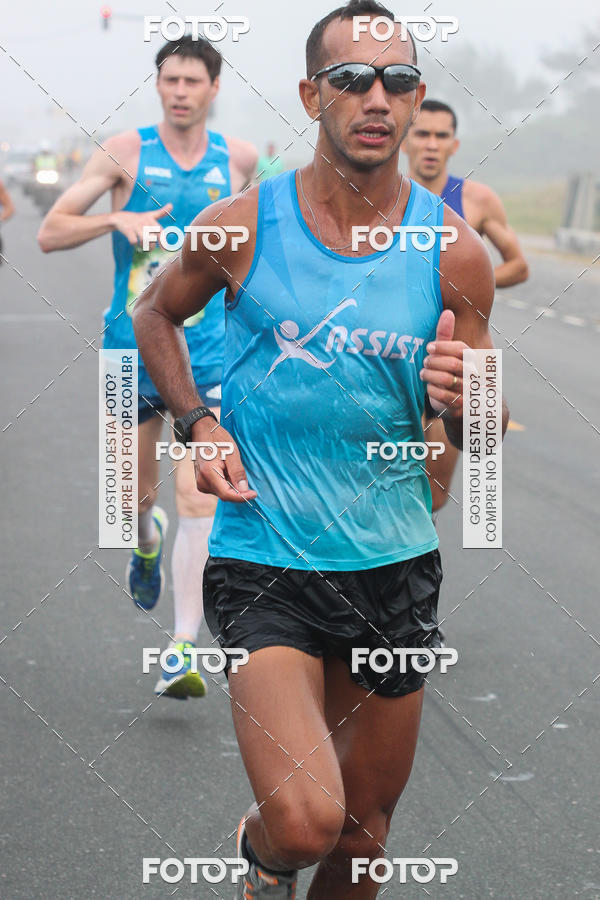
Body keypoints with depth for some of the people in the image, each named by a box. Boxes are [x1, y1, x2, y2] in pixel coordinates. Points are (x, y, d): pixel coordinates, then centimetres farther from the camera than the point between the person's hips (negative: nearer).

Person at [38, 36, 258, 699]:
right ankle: (147, 541, 51)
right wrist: (117, 219, -20)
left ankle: (183, 653, -12)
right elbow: (50, 233, -6)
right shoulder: (126, 152, -3)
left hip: (205, 357, 0)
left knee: (197, 504, -13)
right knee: (136, 495, 13)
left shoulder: (239, 158, 3)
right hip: (131, 350, 1)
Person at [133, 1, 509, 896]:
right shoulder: (241, 227, -7)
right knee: (305, 821, -21)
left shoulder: (455, 254, -3)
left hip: (395, 564, 3)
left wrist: (463, 400, -18)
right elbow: (155, 316, 14)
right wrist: (198, 425, -2)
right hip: (263, 562, -3)